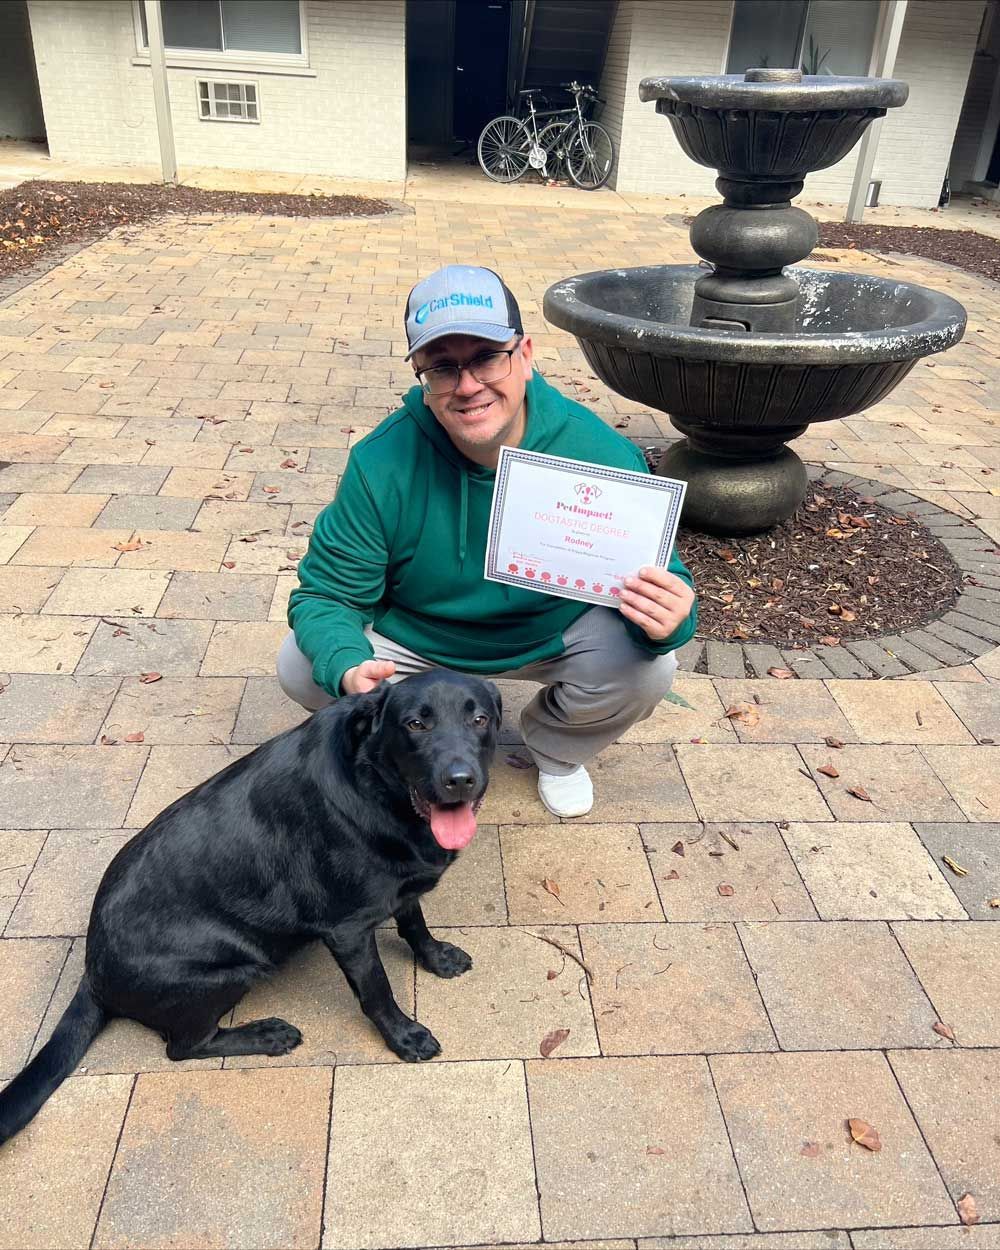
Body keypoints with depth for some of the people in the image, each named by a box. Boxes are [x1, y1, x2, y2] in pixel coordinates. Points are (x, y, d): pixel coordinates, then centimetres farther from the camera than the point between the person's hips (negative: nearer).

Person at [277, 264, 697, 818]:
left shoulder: (602, 454, -25)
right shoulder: (381, 465, -25)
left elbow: (658, 578, -17)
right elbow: (325, 594, -18)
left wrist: (667, 620, -43)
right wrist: (347, 667, -41)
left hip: (556, 636, 0)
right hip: (415, 637, 0)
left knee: (646, 667, -27)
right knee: (300, 665, -20)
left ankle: (555, 745, 10)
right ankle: (419, 734, 13)